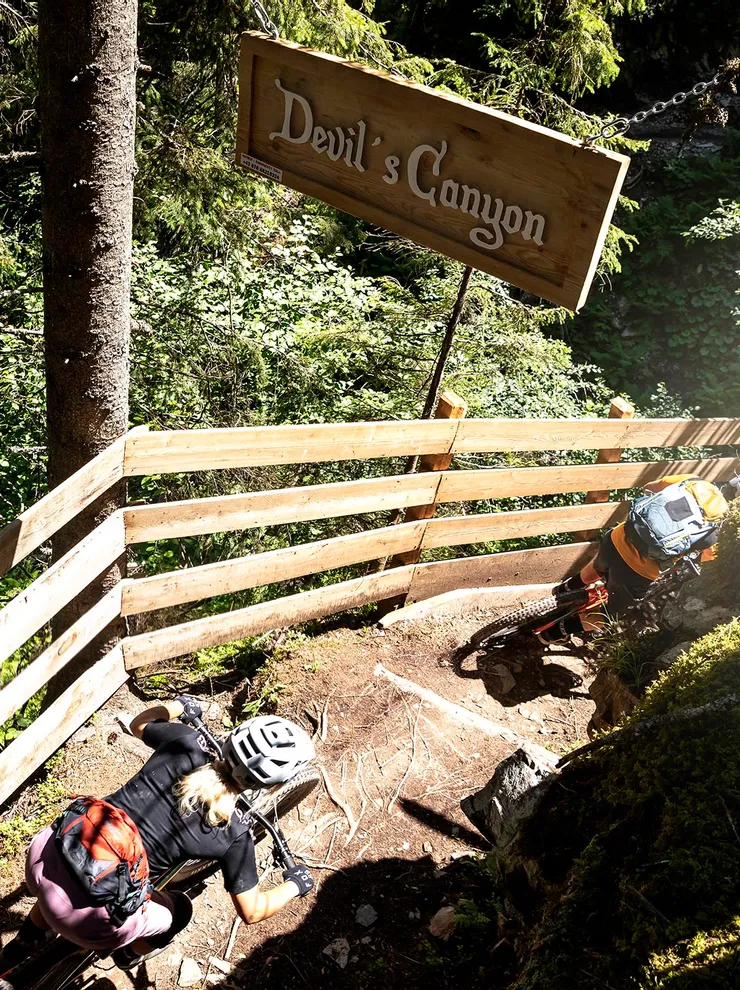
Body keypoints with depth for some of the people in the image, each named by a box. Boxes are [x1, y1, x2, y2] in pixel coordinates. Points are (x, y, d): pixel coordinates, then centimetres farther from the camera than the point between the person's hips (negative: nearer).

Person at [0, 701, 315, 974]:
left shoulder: (185, 743, -4)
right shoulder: (233, 833, -9)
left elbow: (139, 723, 18)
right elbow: (252, 912, 3)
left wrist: (180, 704, 36)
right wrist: (295, 884, 21)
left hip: (47, 856, 4)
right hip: (91, 913, -4)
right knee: (179, 909, 26)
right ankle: (131, 955, 51)